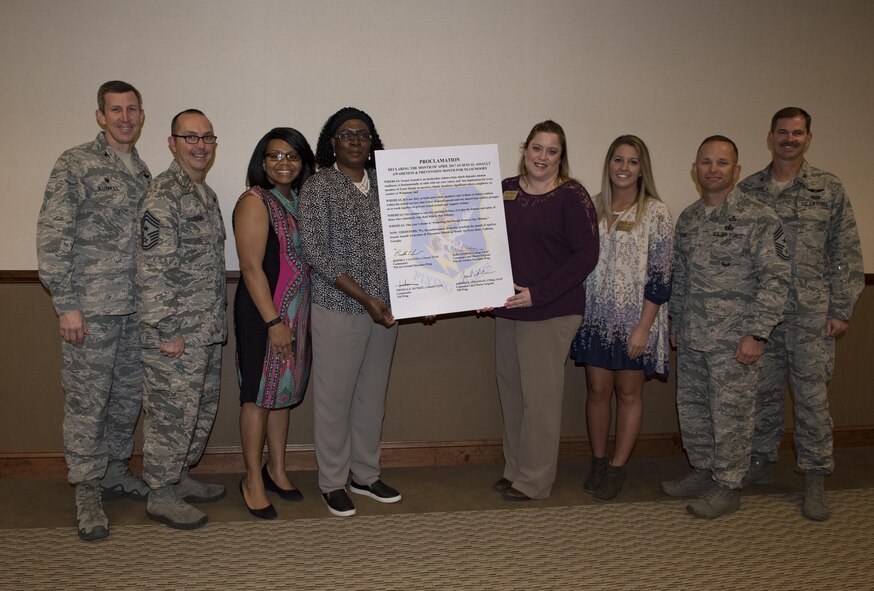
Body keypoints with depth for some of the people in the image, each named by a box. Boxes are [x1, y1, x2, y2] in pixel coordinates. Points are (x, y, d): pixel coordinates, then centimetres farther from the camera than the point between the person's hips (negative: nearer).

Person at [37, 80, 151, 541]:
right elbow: (52, 237, -10)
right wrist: (65, 304, -14)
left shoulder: (142, 171, 14)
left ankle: (114, 470, 31)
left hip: (137, 308, 6)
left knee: (128, 396, 14)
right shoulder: (76, 164, -5)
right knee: (87, 402, 1)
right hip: (91, 307, -6)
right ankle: (87, 492, 15)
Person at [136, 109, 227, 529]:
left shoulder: (206, 194, 15)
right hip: (175, 333, -9)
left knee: (202, 410, 18)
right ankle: (161, 496, 16)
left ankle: (180, 477, 33)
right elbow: (152, 270, -20)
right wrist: (166, 332, -20)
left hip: (208, 331, 9)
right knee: (171, 414, 1)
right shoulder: (162, 196, -15)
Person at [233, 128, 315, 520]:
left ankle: (277, 470, 28)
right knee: (259, 394, 2)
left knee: (284, 391, 15)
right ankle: (253, 480, 15)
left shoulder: (300, 200, 11)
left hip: (297, 311, 7)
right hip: (264, 312, -7)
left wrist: (295, 318, 8)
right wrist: (274, 321, -19)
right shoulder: (255, 202, -10)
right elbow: (251, 267, -16)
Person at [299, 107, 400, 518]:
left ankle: (365, 475, 30)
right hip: (339, 309, -5)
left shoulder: (383, 184, 10)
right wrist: (364, 298, -17)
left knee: (373, 394, 14)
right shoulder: (318, 187, -5)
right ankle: (333, 482, 21)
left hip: (385, 308, 5)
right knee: (334, 396, 4)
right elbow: (316, 251, -12)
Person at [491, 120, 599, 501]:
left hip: (551, 313, -6)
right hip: (507, 310, 6)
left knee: (539, 395, 0)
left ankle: (533, 481, 15)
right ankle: (514, 469, 29)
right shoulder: (505, 190, 8)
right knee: (511, 391, 13)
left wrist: (537, 294, -17)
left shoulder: (572, 196, -8)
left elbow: (586, 255, -12)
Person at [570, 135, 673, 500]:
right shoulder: (593, 208, 5)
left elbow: (660, 277, -9)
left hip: (634, 319, -3)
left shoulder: (655, 212, -6)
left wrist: (643, 328, -14)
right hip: (596, 316, 3)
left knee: (629, 392, 7)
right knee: (597, 389, 8)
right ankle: (598, 461, 24)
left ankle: (617, 467, 20)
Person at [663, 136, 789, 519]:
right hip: (691, 339, 7)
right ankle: (703, 472, 32)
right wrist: (675, 322, 17)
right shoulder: (688, 219, 11)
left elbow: (775, 279, -13)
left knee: (729, 414, 2)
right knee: (691, 408, 14)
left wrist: (756, 333, -17)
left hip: (734, 341, -6)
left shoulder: (758, 218, -10)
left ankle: (728, 487, 18)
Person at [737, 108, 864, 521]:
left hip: (811, 314, -2)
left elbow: (847, 253, 2)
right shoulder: (747, 190, 7)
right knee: (763, 392, 11)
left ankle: (815, 481, 13)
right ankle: (760, 464, 26)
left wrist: (841, 309, -3)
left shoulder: (829, 189, 3)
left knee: (811, 397, 2)